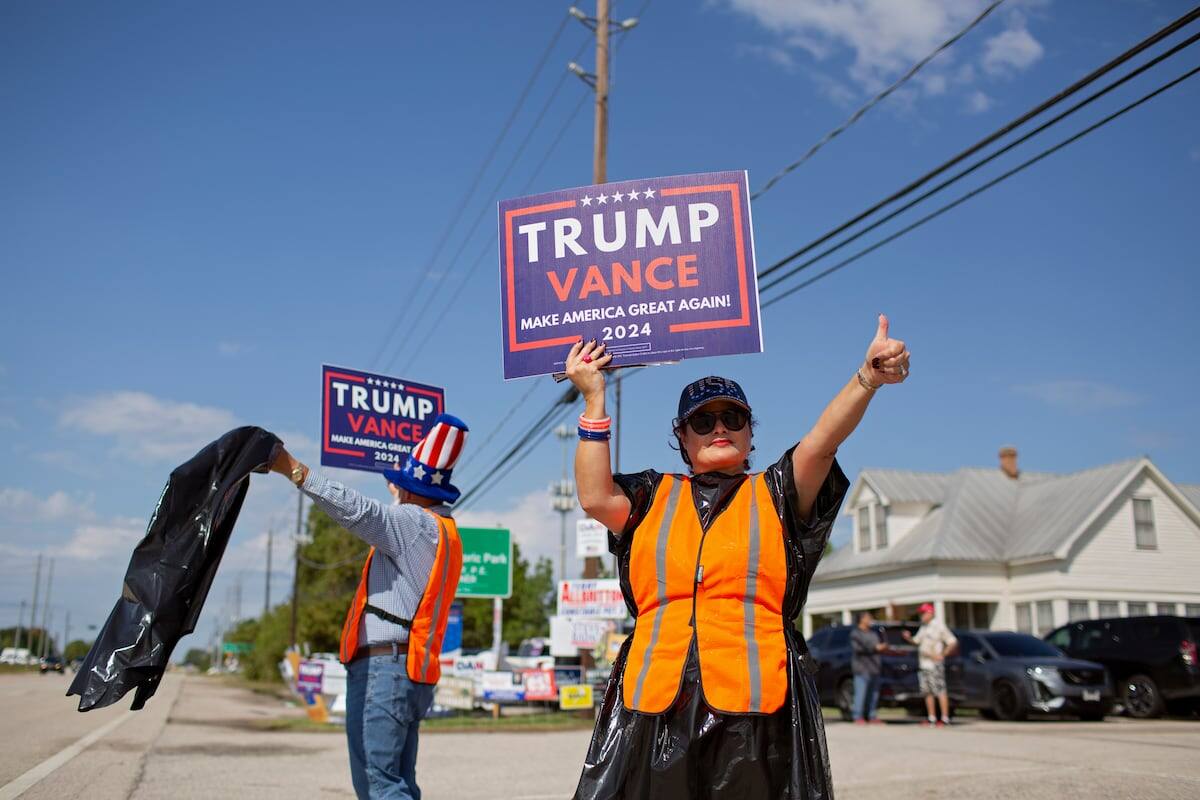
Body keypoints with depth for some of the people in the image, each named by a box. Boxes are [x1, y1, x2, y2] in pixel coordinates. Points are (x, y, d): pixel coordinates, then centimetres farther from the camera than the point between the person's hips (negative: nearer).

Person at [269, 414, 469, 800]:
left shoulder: (414, 522, -8)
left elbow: (357, 510, -21)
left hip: (383, 668, -10)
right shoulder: (444, 532, 21)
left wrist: (292, 468, -23)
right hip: (408, 671, 10)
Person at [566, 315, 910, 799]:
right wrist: (594, 400, 2)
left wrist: (868, 377, -19)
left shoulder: (774, 495, 15)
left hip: (755, 700, -1)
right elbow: (595, 498, 1)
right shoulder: (654, 497, 19)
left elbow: (821, 444, -2)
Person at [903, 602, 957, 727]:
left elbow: (953, 642, -9)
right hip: (923, 664, 8)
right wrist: (908, 638, 2)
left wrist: (942, 655, -14)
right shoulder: (923, 627, 16)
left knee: (940, 691, -9)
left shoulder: (938, 626, -8)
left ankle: (945, 718, -7)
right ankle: (932, 718, 17)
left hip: (935, 664, -8)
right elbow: (917, 640, 23)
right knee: (927, 691, 10)